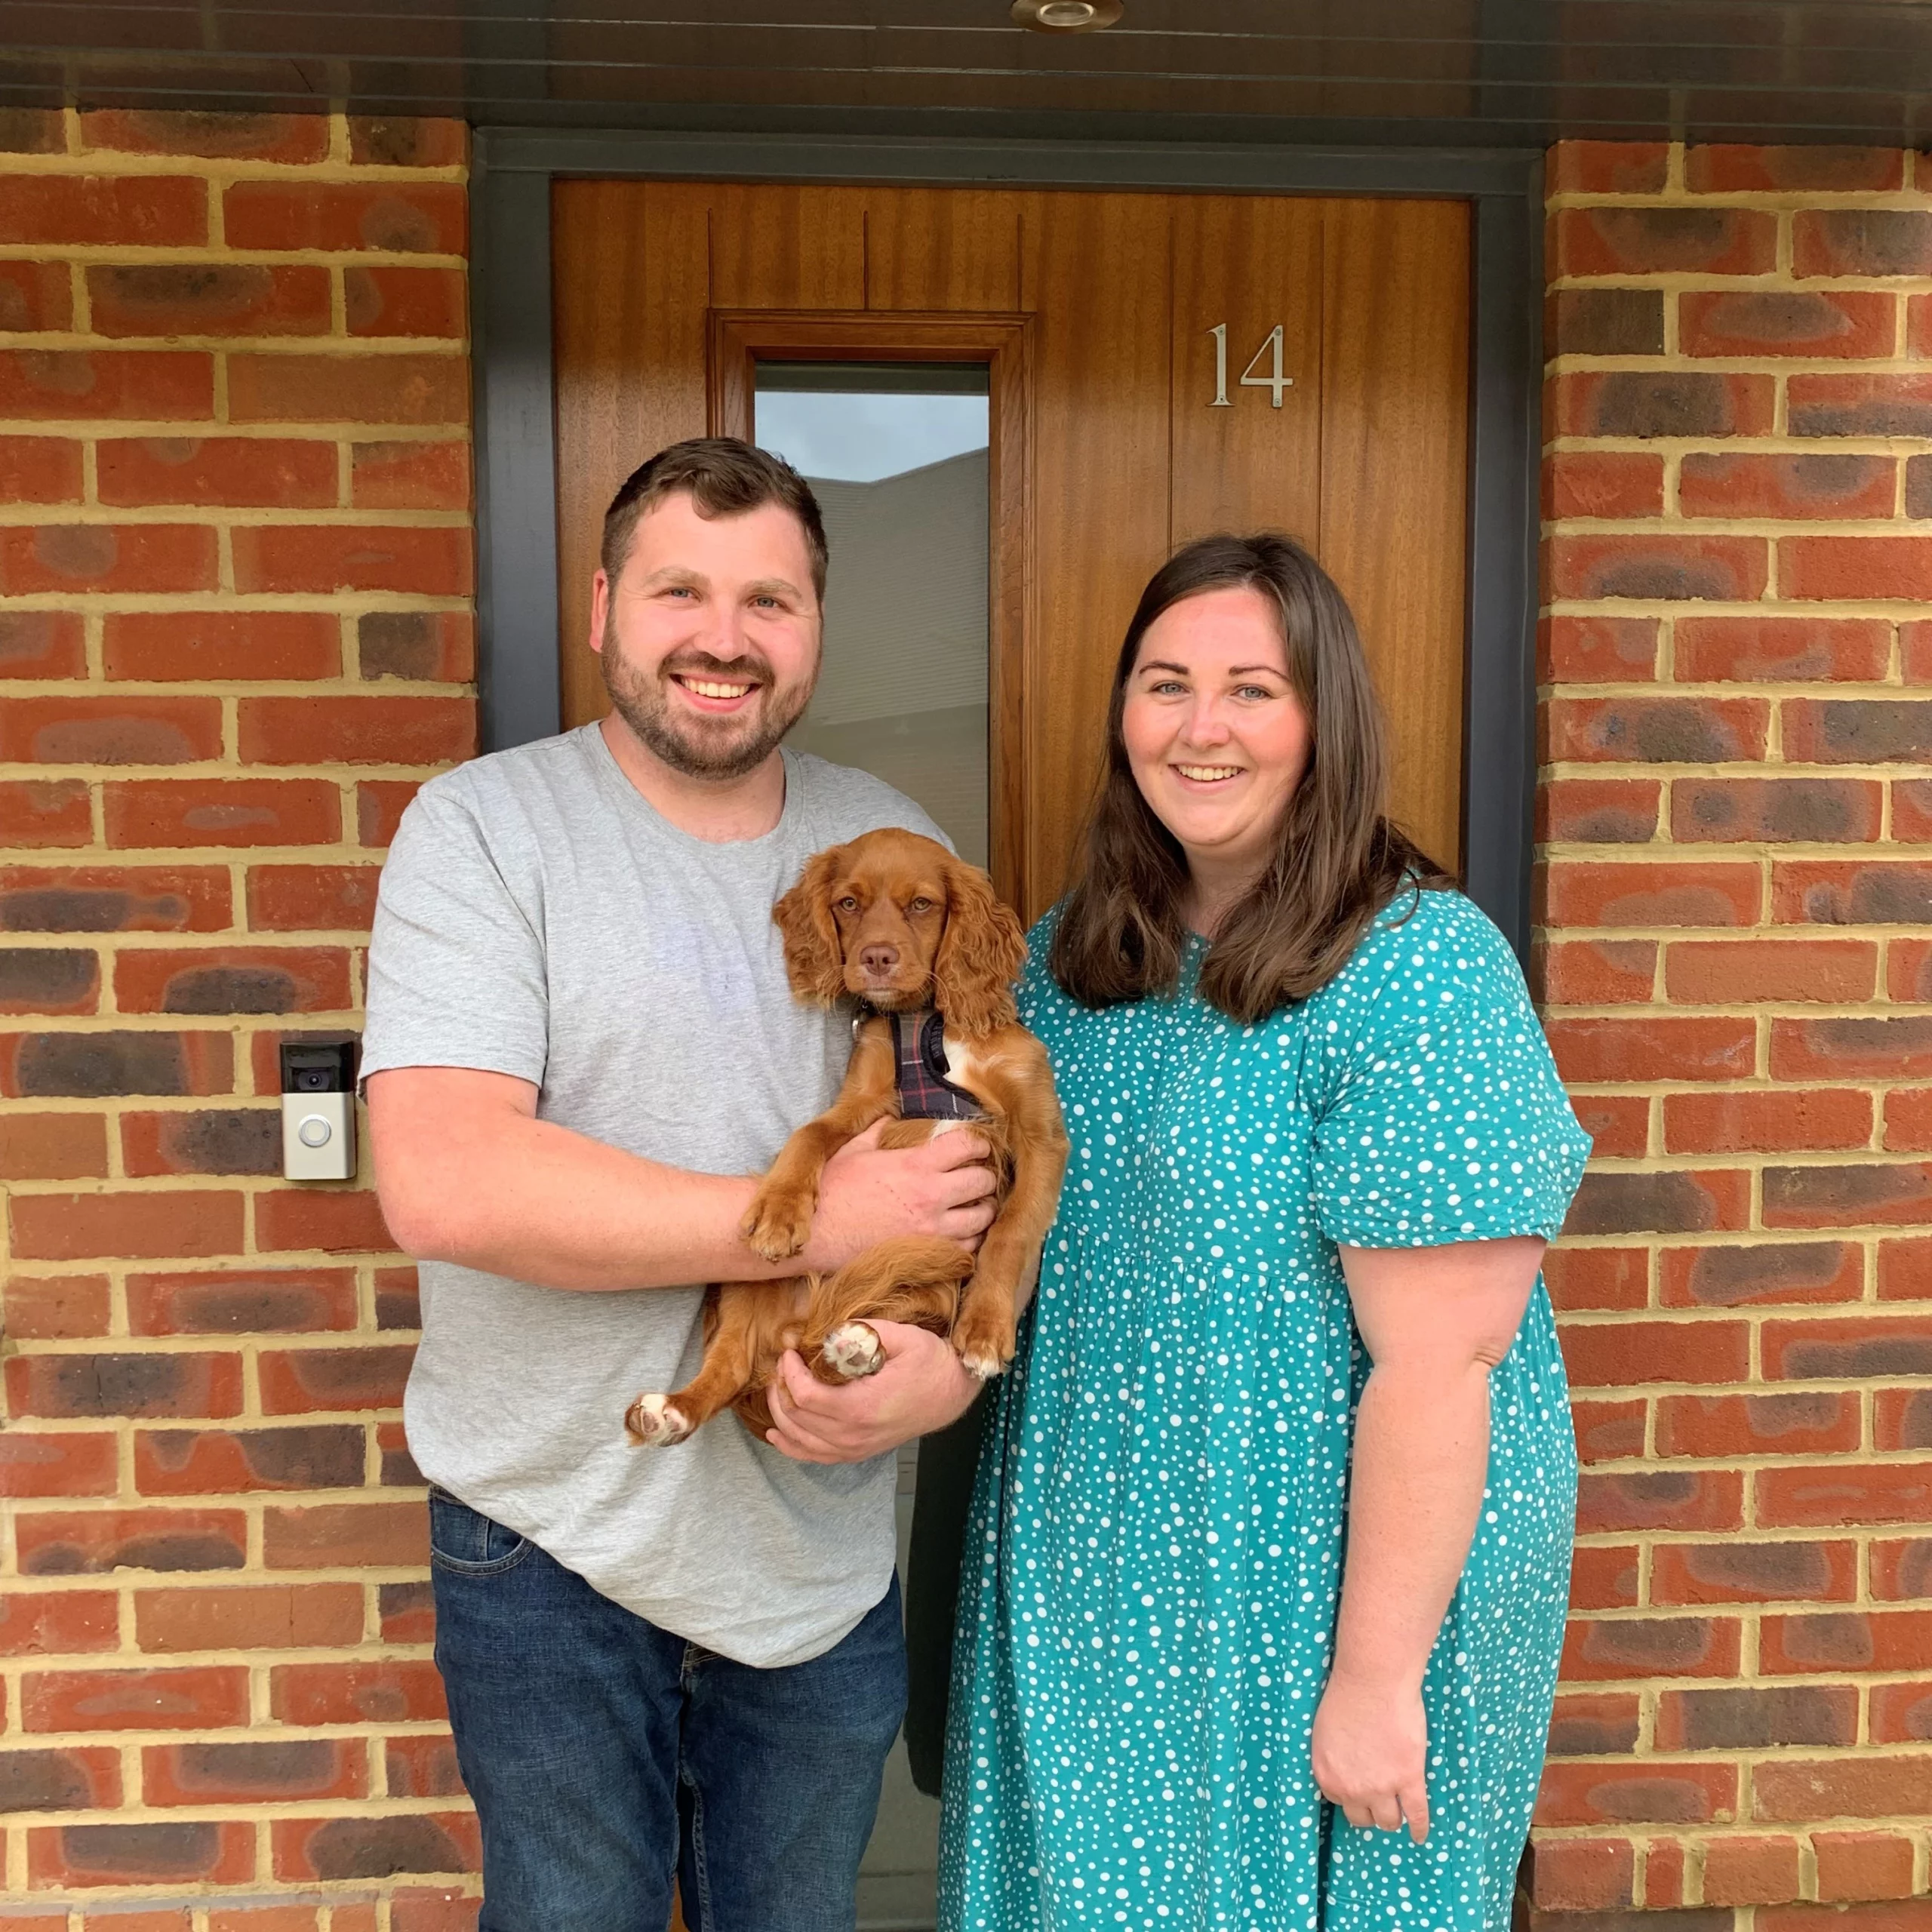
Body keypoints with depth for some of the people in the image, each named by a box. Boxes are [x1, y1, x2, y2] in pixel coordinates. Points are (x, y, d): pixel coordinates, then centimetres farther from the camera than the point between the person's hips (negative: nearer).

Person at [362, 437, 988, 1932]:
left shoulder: (894, 847, 2)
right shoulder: (486, 827, -11)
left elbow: (986, 1164, 6)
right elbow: (444, 1183, -24)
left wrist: (951, 1369, -14)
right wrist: (816, 1223, -23)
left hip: (825, 1549, 4)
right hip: (553, 1540, -3)